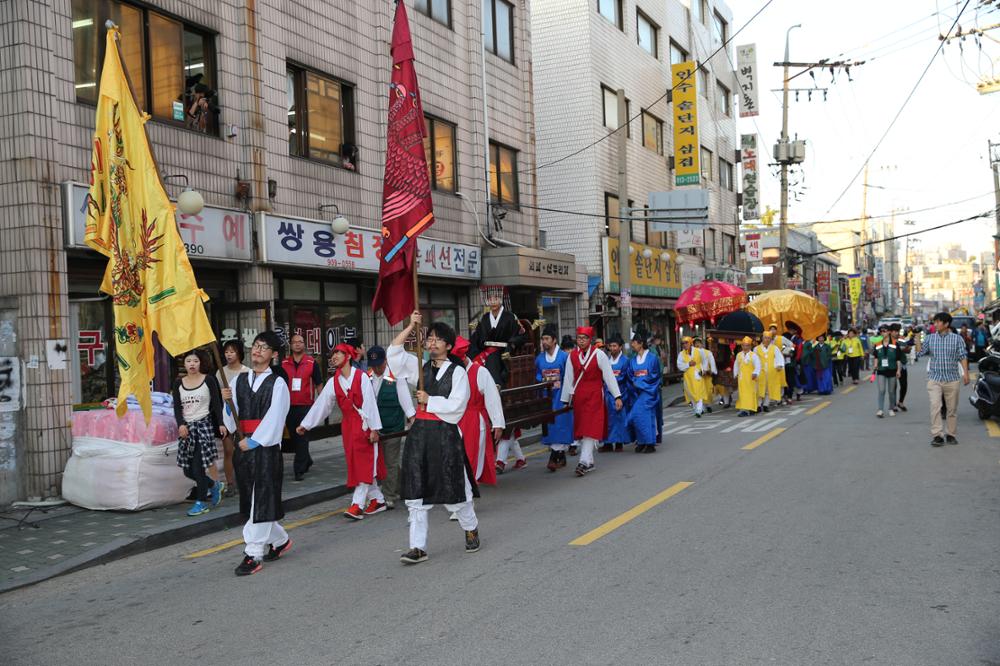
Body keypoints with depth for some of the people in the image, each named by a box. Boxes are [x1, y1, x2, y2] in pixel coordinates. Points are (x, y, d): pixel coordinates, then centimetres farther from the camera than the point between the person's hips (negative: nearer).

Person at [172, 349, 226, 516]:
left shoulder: (208, 380, -1)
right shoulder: (179, 383, 9)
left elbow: (216, 404, -2)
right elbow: (177, 408, 5)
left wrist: (221, 423, -10)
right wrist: (181, 424, -10)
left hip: (204, 424, -5)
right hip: (187, 427, 5)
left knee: (198, 465, -9)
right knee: (187, 470, 4)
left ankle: (201, 502, 2)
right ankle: (214, 485, 28)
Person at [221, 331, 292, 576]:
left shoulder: (277, 383, -4)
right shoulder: (239, 380, 10)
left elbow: (274, 418, -10)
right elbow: (231, 421, 11)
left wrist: (252, 441, -11)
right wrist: (228, 402, -7)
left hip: (265, 448, -6)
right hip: (243, 447, 6)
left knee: (261, 500, -5)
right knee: (250, 499, 13)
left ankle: (253, 554, 0)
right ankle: (279, 540, 32)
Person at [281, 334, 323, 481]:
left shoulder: (312, 363, -1)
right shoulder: (283, 364, 7)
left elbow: (319, 384, 4)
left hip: (305, 405, -4)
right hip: (289, 406, 4)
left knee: (302, 437, -6)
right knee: (293, 436, 12)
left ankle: (299, 469, 0)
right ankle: (306, 461, 32)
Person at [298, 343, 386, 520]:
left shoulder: (362, 377, -10)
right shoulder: (333, 382, 5)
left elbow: (370, 403, -12)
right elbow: (321, 404, 8)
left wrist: (374, 428, -14)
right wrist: (305, 424, 7)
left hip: (364, 424, -6)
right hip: (348, 426, 6)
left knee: (365, 464, -6)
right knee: (355, 465, 8)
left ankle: (357, 504, -7)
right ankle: (377, 500, 19)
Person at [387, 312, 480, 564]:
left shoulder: (457, 372, -3)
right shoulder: (420, 367, 11)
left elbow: (456, 405, -12)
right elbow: (393, 352, 3)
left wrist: (429, 400, -6)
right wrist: (411, 326, -2)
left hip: (446, 434, -4)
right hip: (419, 433, 4)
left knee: (453, 487, 6)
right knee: (416, 491, 1)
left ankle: (471, 529, 32)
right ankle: (418, 547, 5)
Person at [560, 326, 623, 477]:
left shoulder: (599, 354, -5)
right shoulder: (572, 356, 4)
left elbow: (609, 376, -4)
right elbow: (568, 379, 9)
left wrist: (617, 396, -6)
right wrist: (565, 400, 11)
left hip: (595, 396, -4)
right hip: (578, 397, 4)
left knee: (591, 429, -11)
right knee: (581, 430, 8)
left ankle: (584, 461, -16)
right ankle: (589, 462, 18)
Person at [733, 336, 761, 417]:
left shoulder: (754, 355, -6)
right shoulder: (739, 355, 9)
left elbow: (757, 366, -11)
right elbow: (736, 365, 20)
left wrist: (755, 373, -24)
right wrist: (735, 374, 14)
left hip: (750, 378, -4)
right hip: (741, 378, 4)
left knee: (750, 393, -1)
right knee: (742, 394, 1)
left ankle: (750, 409, 3)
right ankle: (743, 409, 4)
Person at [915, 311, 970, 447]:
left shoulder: (957, 338, 2)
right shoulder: (930, 338, 6)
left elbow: (963, 356, 0)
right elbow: (919, 353, 6)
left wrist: (965, 373, -10)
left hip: (952, 379, 0)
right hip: (934, 379, 0)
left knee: (952, 409, 8)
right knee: (935, 406, -13)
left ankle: (951, 434, 20)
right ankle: (937, 435, -13)